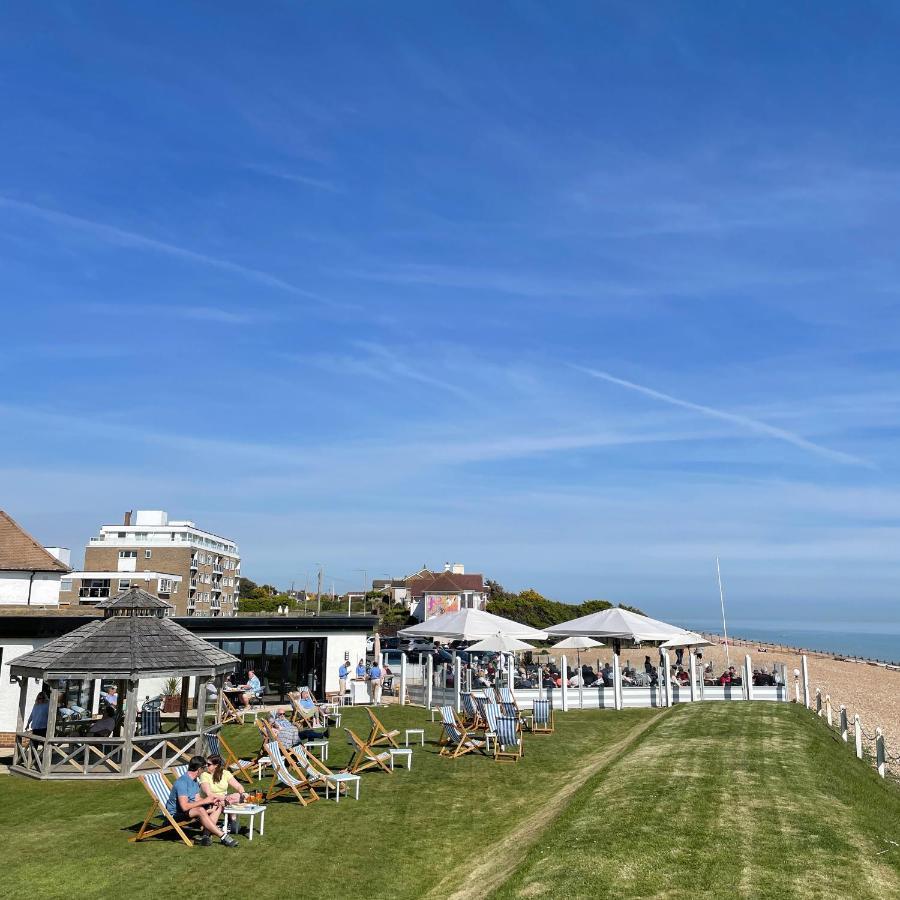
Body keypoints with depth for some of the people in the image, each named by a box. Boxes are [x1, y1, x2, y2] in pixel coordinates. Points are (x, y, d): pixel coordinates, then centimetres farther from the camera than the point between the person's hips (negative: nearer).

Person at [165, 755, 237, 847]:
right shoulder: (182, 782, -23)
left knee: (218, 806, 0)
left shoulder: (194, 780, 9)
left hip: (190, 810, 10)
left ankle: (206, 835, -20)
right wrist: (204, 801, -23)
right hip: (175, 814, -10)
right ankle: (223, 837, -34)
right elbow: (184, 806, -32)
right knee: (201, 810, -36)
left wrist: (212, 801, -12)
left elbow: (197, 800, 5)